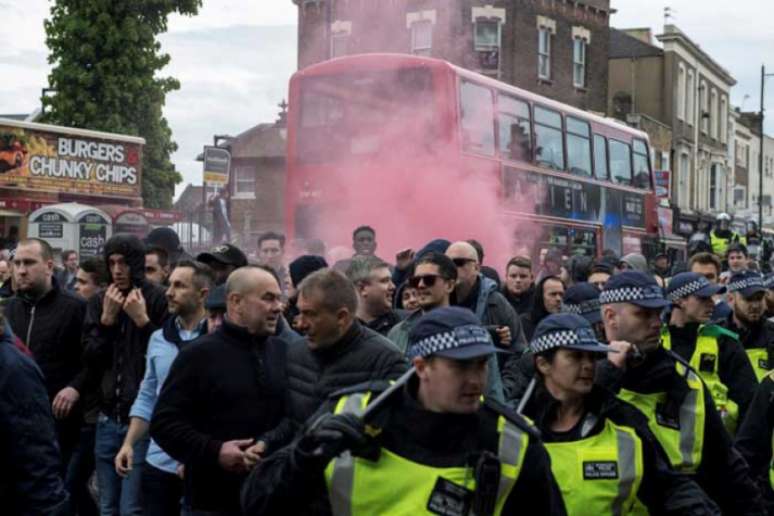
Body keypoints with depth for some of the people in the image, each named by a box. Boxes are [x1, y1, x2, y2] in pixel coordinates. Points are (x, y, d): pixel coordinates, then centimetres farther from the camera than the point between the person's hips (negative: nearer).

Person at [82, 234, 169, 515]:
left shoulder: (159, 300, -7)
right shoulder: (99, 301, 8)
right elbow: (89, 359, 3)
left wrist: (143, 321, -18)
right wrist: (106, 318, -8)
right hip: (108, 418, 5)